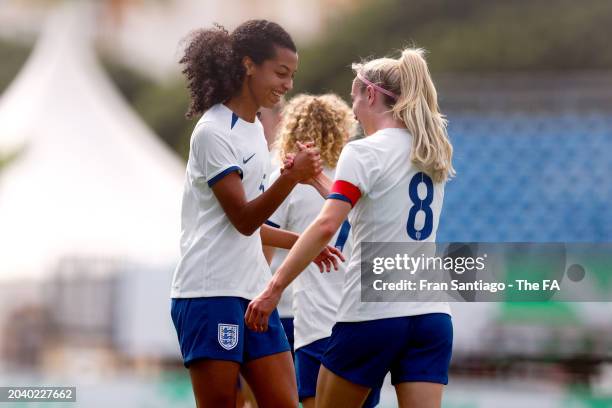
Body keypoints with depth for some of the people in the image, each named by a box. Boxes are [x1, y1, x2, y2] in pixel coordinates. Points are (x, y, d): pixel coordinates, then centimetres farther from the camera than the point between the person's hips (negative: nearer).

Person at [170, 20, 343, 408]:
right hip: (211, 292, -9)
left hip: (254, 293, 9)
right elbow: (242, 220, -16)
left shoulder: (254, 128, 15)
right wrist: (292, 176, -27)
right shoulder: (213, 132, -12)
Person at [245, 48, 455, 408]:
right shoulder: (432, 155, 14)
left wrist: (275, 287, -19)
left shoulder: (364, 152, -7)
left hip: (373, 313, -5)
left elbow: (327, 225, -20)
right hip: (432, 314, 6)